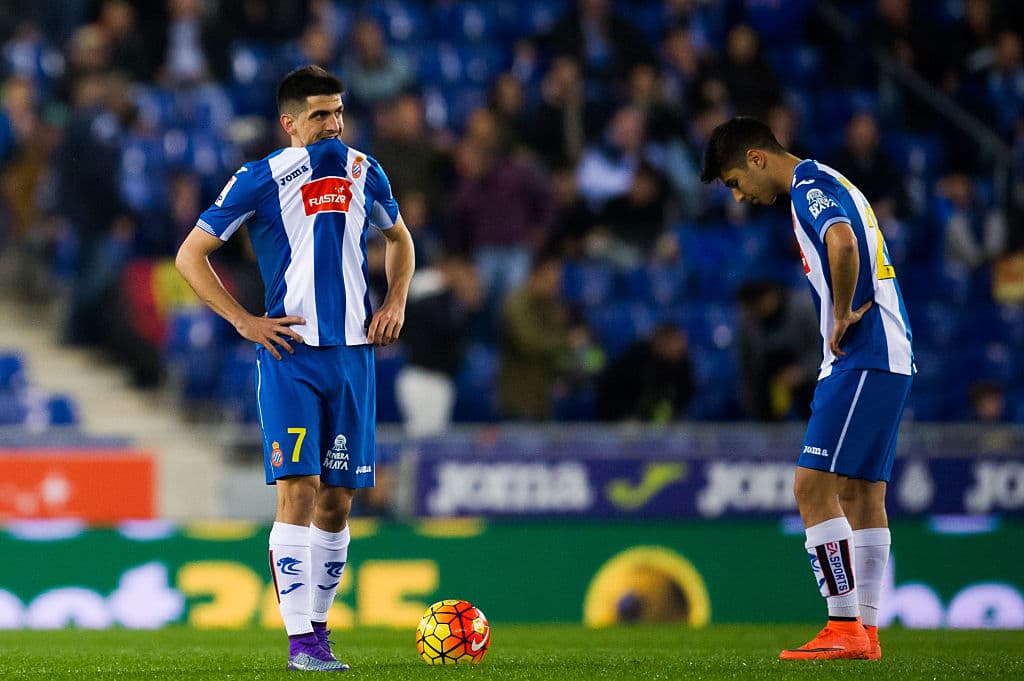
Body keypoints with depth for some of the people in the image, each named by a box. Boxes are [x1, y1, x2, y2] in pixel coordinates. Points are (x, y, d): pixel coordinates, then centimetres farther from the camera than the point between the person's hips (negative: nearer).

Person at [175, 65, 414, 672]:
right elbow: (191, 255, 1)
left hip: (353, 350, 5)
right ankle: (301, 639, -13)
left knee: (338, 498, 5)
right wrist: (245, 321, -6)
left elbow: (399, 238, 30)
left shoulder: (364, 172, 11)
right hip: (290, 352, -5)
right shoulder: (262, 179, -3)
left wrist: (395, 303, 13)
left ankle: (318, 625, 16)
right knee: (298, 491, -13)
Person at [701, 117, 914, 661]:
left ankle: (844, 628, -14)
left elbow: (842, 244, -31)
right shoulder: (823, 185, 21)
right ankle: (865, 632, 10)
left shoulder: (810, 185, -10)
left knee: (812, 488, -12)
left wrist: (842, 315, -19)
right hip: (884, 360, 10)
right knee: (861, 495, 10)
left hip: (860, 361, -10)